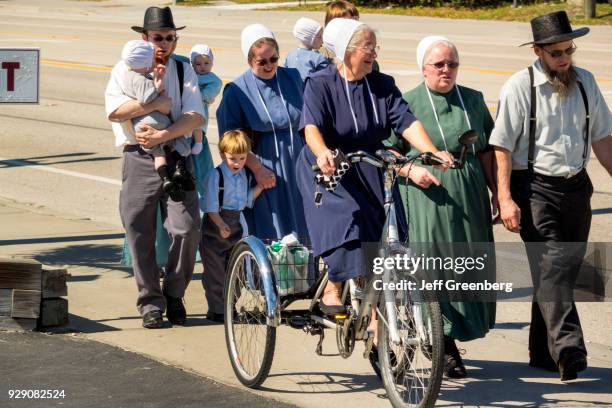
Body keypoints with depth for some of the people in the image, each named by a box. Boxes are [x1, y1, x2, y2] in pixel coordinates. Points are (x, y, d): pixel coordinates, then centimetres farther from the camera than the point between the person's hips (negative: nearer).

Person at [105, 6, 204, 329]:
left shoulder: (184, 71, 9)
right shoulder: (126, 70, 5)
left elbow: (194, 116, -5)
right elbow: (114, 111, -11)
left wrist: (163, 135, -18)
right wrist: (155, 104, -15)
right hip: (139, 158, -1)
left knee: (187, 228, -9)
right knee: (140, 233, 0)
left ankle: (174, 295, 11)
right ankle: (150, 303, 12)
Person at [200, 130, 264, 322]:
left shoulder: (244, 175, 8)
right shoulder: (215, 175, -12)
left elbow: (247, 200, 12)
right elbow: (211, 205, -16)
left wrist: (260, 186, 1)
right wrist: (220, 224, -26)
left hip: (236, 224, 6)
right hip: (215, 225, -6)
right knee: (216, 270, -2)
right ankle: (216, 310, 4)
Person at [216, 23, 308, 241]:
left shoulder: (292, 78, 6)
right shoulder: (237, 90, -6)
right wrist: (256, 168, -14)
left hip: (296, 165, 4)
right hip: (263, 169, -4)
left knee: (300, 232, 6)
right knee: (268, 236, -2)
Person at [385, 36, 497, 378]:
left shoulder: (473, 100, 11)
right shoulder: (408, 103, 0)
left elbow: (487, 152, 13)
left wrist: (497, 194, 9)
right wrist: (411, 171, -16)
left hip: (470, 196, 4)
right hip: (427, 196, -4)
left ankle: (455, 333, 22)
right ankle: (446, 349, 0)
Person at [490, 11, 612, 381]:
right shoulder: (520, 86, -7)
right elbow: (503, 146, -9)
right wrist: (505, 199, -16)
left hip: (576, 187, 6)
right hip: (535, 188, -5)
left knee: (566, 270, 8)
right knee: (550, 267, -17)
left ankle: (544, 353, 18)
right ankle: (568, 349, -28)